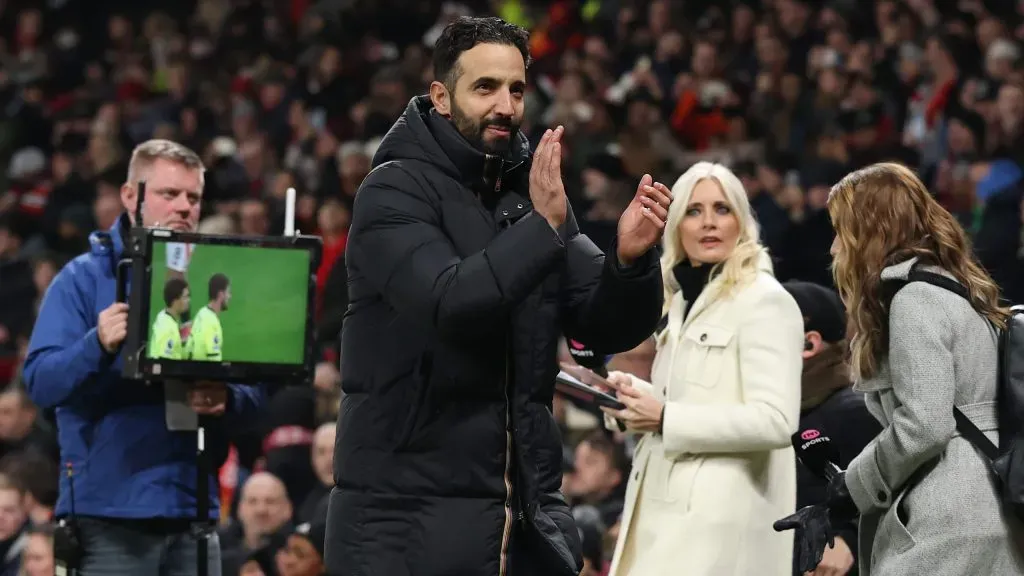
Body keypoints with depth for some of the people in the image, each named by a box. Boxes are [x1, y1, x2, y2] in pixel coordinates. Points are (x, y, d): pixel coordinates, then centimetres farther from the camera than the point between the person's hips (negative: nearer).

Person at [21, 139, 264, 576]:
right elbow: (41, 382, -9)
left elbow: (255, 390, 11)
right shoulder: (84, 278, 1)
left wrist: (227, 401, -13)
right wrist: (98, 345, -27)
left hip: (193, 508, 4)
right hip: (109, 513, -4)